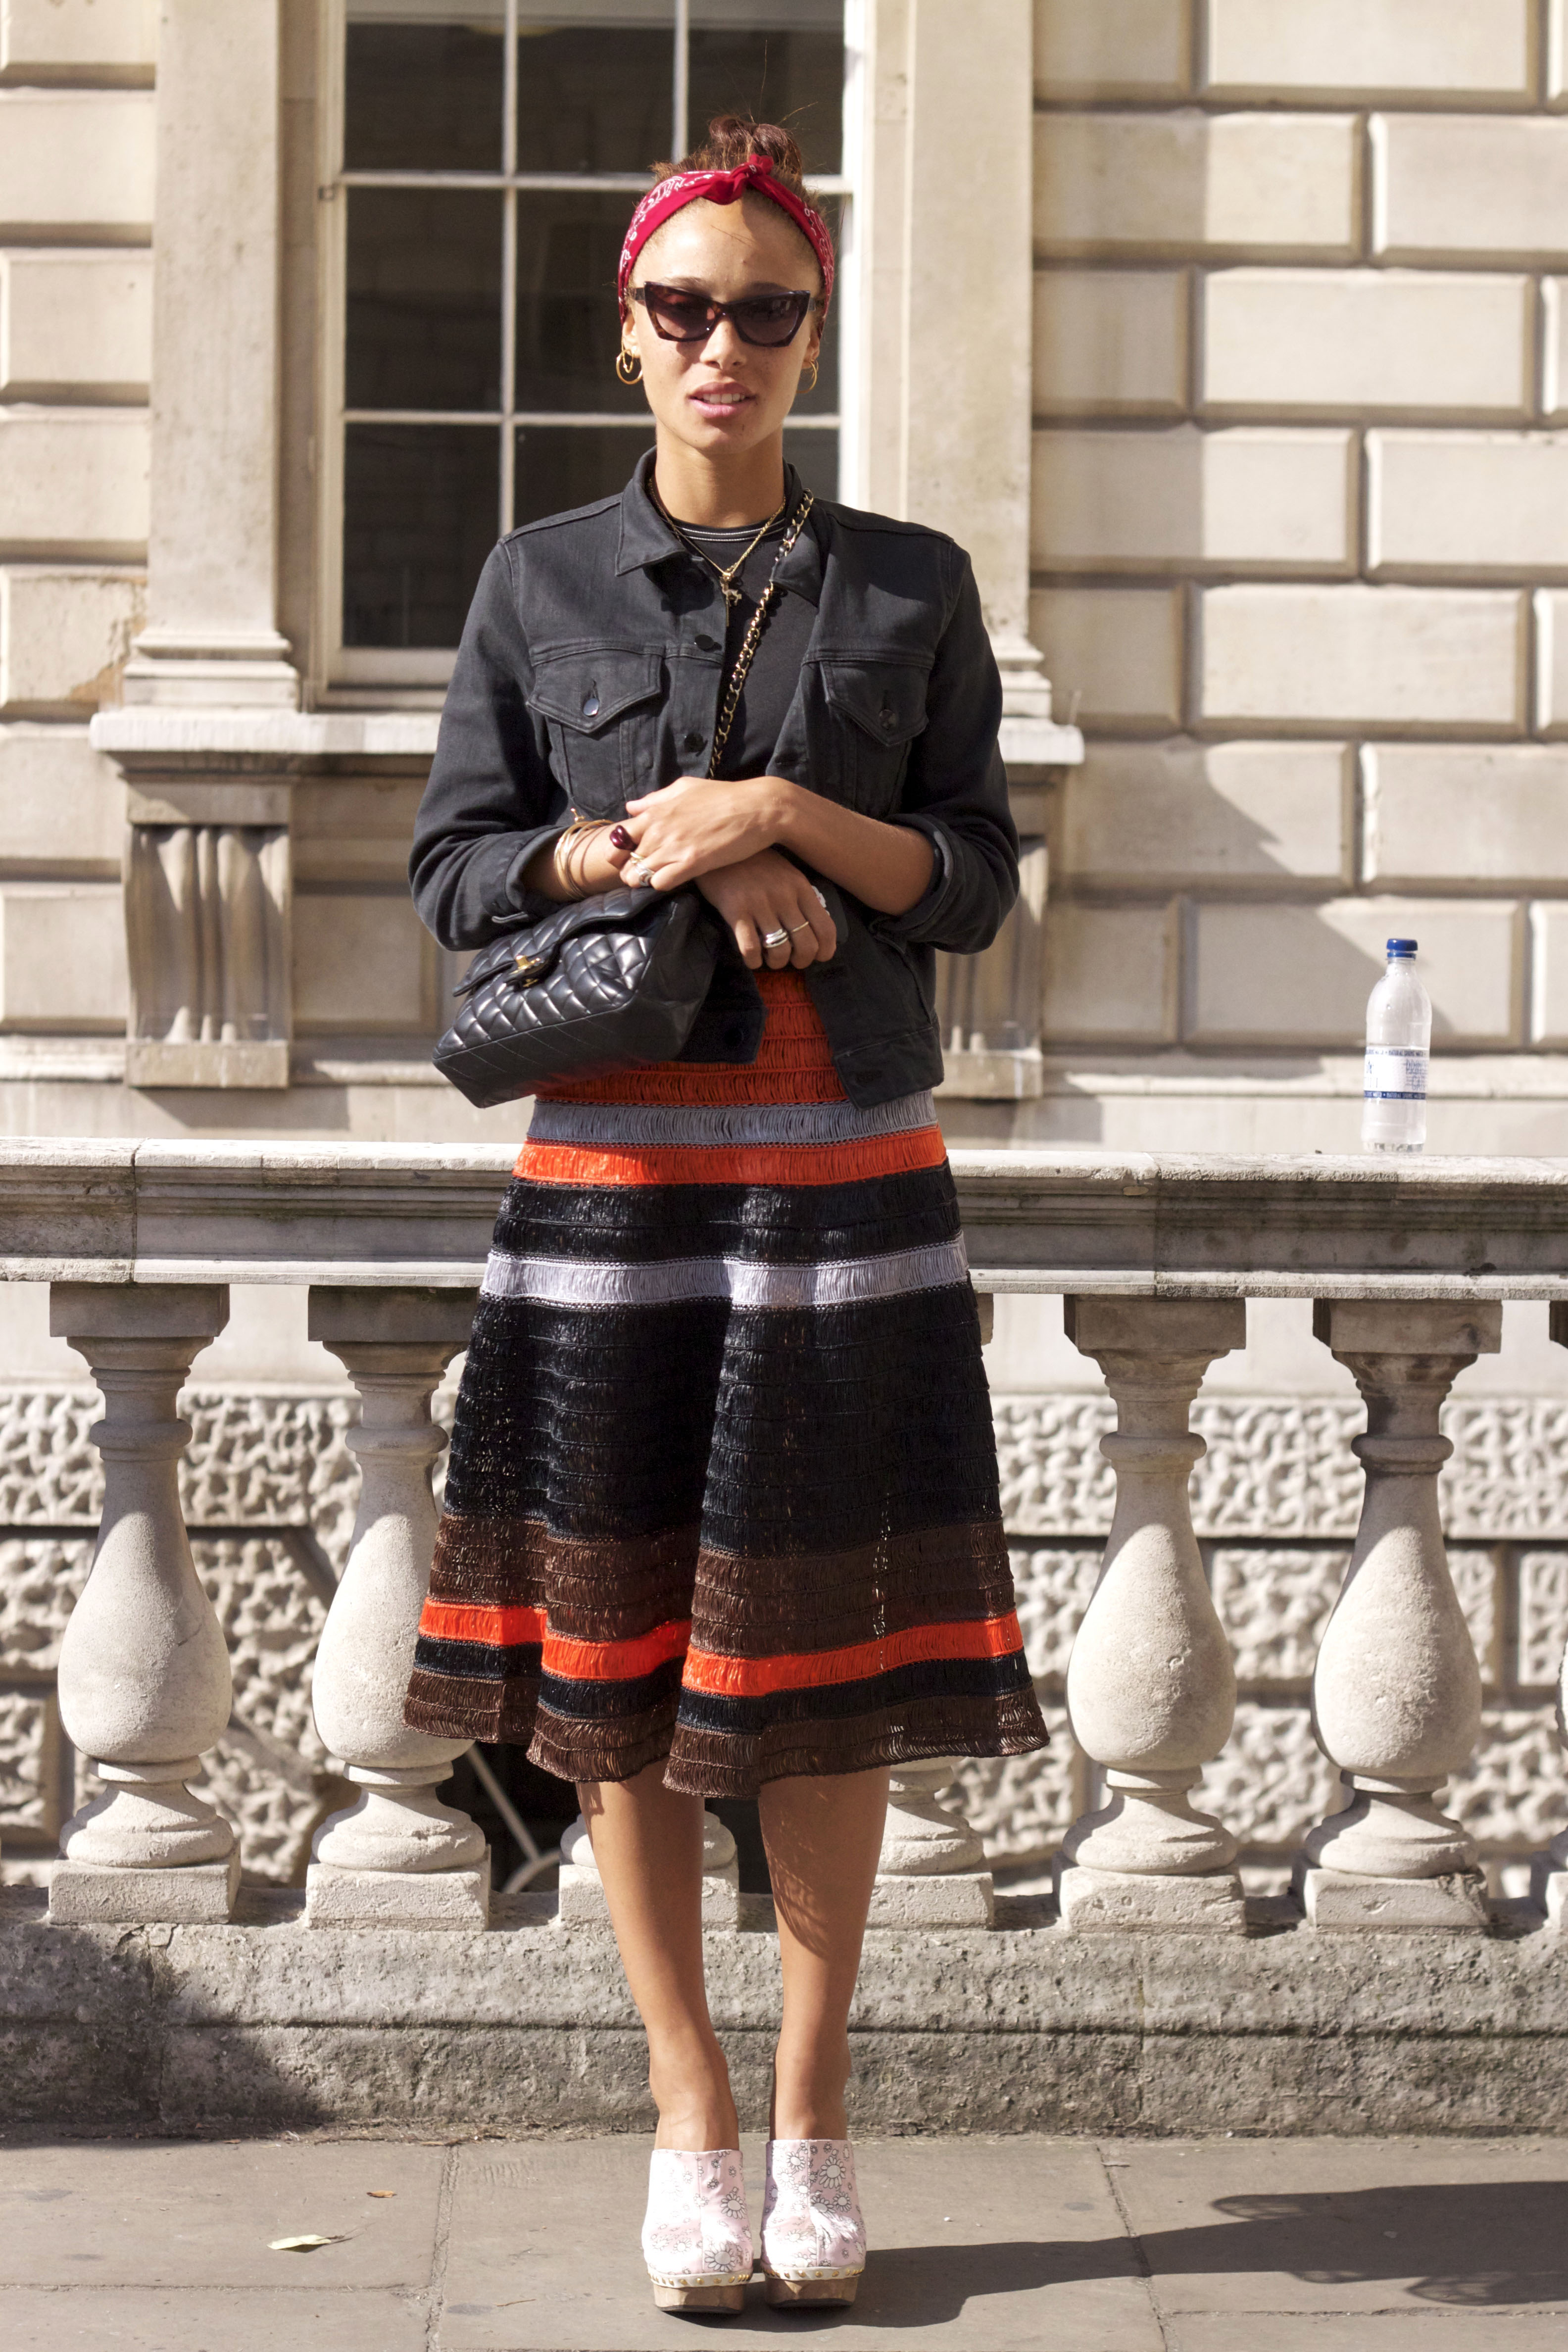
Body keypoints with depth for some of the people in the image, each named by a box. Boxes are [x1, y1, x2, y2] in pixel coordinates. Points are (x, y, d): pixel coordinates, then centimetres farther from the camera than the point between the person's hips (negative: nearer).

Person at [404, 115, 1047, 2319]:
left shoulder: (912, 588, 7)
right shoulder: (541, 583, 7)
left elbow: (978, 882, 4)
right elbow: (453, 867, 5)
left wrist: (785, 816, -12)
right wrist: (656, 860, -11)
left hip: (848, 1165, 0)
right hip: (612, 1159, 0)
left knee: (822, 1649, 0)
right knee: (618, 1639, 0)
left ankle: (813, 2122, 11)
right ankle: (690, 2120, 11)